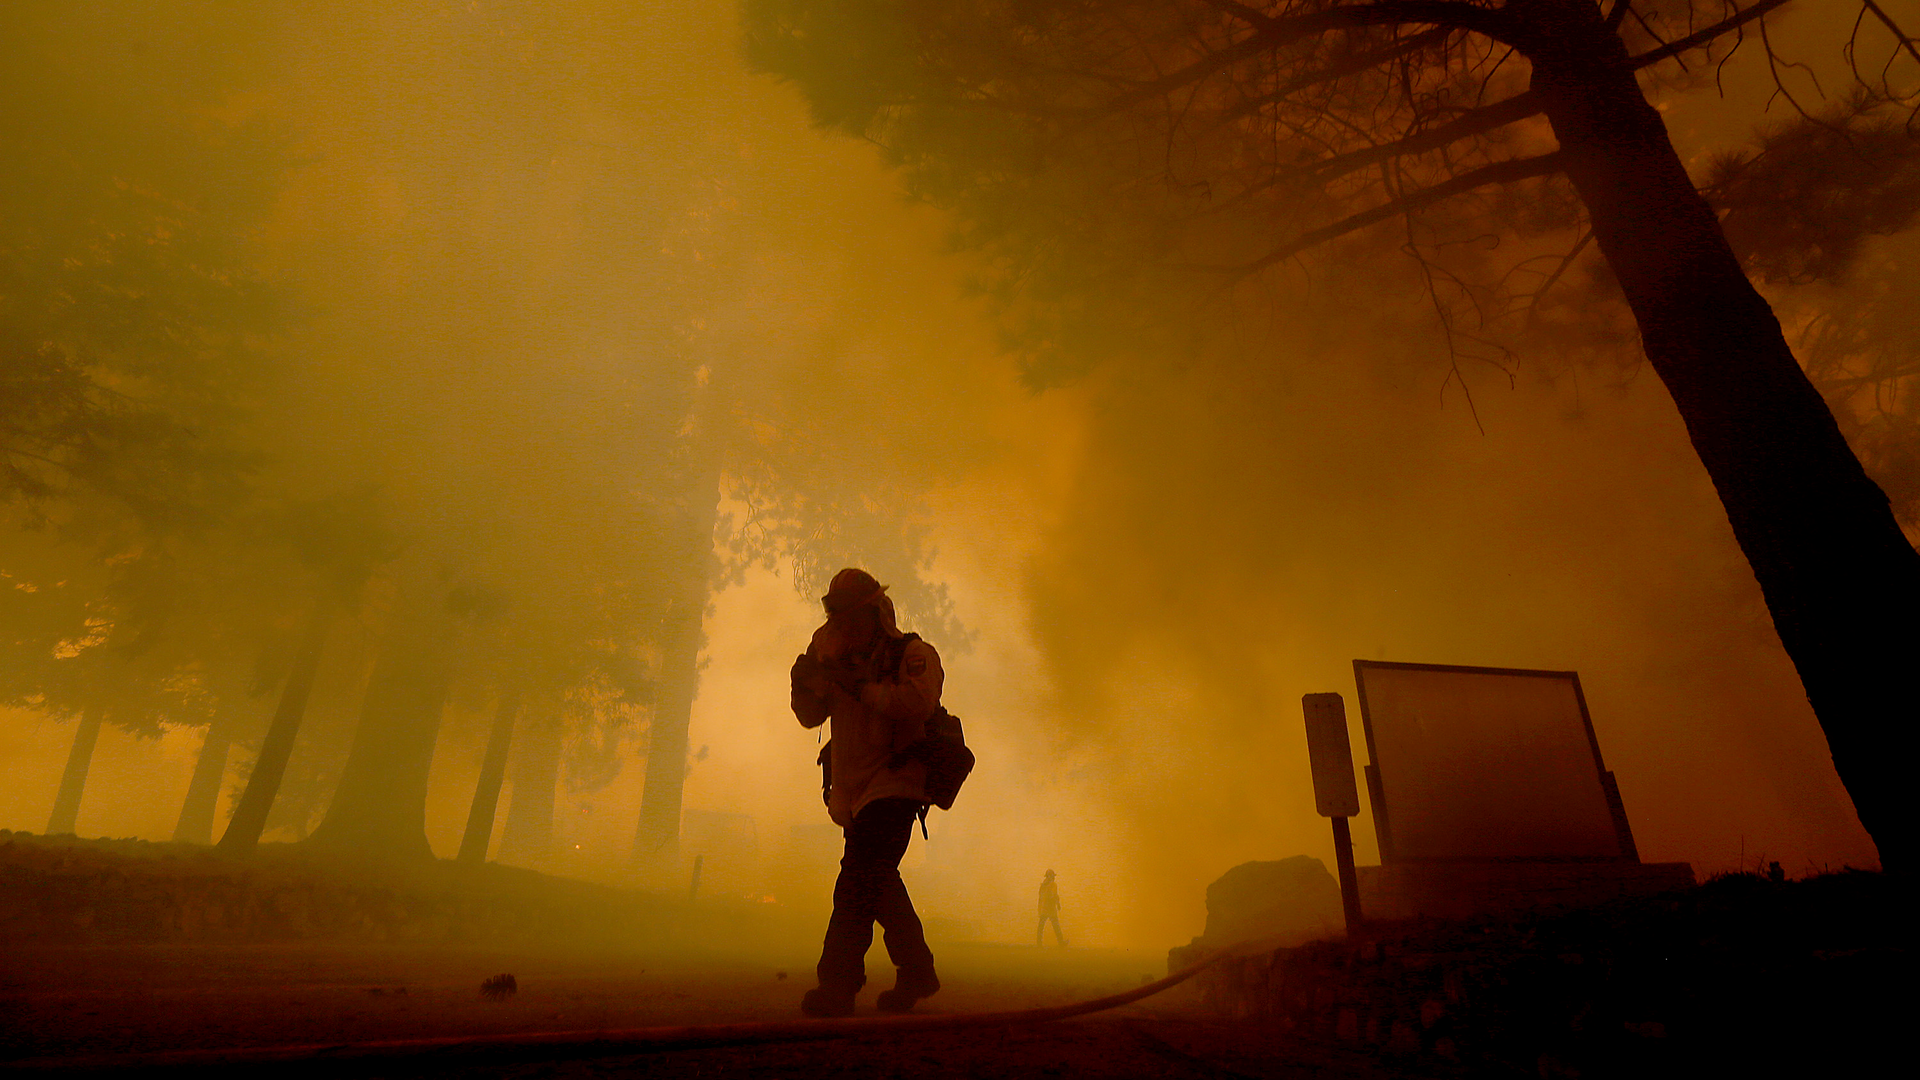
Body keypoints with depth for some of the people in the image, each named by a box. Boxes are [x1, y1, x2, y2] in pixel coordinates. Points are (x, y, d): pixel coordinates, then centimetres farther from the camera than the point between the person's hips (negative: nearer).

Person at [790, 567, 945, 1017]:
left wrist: (859, 687, -25)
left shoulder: (914, 654, -4)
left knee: (858, 884, -18)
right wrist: (807, 679, -8)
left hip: (894, 783, -8)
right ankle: (916, 971, 32)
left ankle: (837, 987, -15)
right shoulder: (844, 659, 16)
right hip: (853, 790, 8)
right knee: (881, 885, 17)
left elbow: (916, 703, -24)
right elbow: (811, 716, 11)